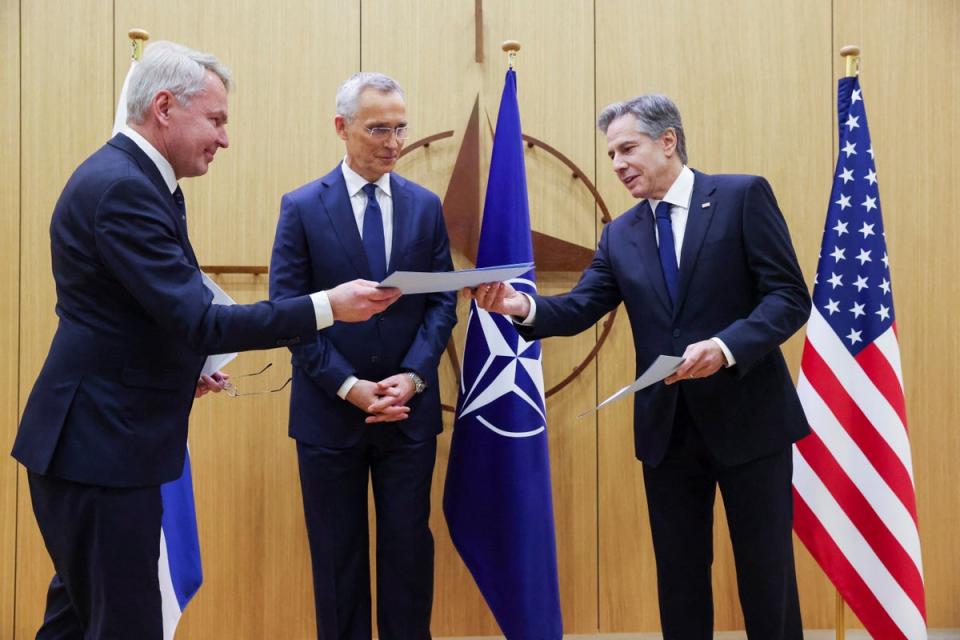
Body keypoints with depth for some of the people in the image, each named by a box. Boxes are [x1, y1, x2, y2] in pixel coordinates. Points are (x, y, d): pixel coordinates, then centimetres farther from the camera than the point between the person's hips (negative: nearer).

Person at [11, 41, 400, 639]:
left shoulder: (129, 177, 12)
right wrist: (326, 307, -24)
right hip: (102, 444, -10)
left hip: (100, 436, 10)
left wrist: (182, 367, 10)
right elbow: (195, 319, -26)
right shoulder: (122, 187, -21)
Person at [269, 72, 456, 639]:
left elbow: (442, 301, 3)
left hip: (410, 409, 2)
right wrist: (348, 386, -14)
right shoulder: (302, 207, -2)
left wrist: (413, 375, -12)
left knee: (409, 546, 9)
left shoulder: (426, 206, 6)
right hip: (329, 411, -2)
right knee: (338, 552, 10)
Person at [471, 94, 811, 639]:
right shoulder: (620, 235, 10)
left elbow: (790, 296, -9)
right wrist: (525, 306, -21)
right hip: (667, 429, 4)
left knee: (767, 574, 7)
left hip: (748, 416, -4)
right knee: (679, 578, 13)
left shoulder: (743, 195, -4)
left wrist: (726, 346, -25)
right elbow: (580, 308, -1)